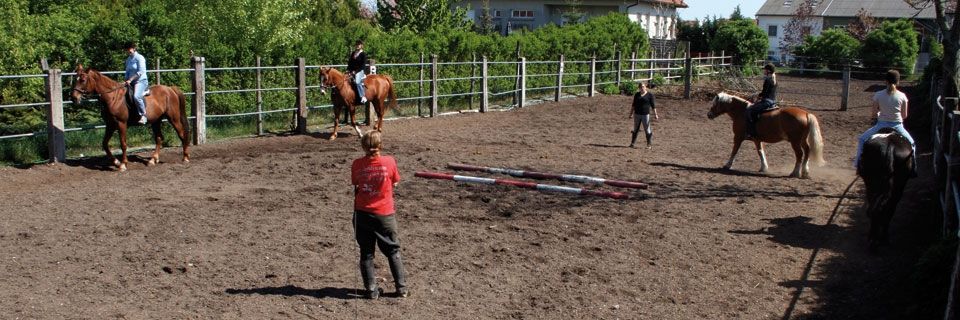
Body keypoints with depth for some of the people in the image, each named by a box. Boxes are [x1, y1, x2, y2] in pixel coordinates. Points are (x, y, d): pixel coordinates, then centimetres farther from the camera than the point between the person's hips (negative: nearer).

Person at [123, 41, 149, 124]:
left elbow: (140, 72, -16)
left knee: (136, 96, -32)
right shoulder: (128, 59, 16)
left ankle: (143, 115, -24)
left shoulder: (139, 58, -9)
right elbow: (127, 72, 22)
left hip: (141, 81, -9)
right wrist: (125, 81, 5)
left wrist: (130, 80, -19)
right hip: (131, 83, 9)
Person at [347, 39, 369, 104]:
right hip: (352, 71, 8)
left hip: (360, 71, -8)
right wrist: (348, 70, 1)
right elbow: (350, 62, 18)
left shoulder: (363, 54, -3)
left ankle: (363, 97, -29)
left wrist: (356, 71, -16)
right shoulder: (353, 53, 17)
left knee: (357, 82, -32)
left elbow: (363, 65, -10)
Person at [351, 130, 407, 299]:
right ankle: (401, 288, 16)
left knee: (366, 253, 13)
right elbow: (395, 183, 0)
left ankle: (371, 290, 14)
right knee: (393, 251, 14)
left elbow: (356, 184, 3)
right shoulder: (389, 162, -12)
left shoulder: (357, 164, -8)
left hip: (363, 213, 1)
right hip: (385, 214, -1)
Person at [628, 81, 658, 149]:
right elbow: (633, 105, 13)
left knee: (647, 130, 0)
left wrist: (655, 114, -7)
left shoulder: (650, 95, -3)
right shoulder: (637, 95, 7)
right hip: (637, 114, 3)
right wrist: (631, 114, 12)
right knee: (635, 130, 11)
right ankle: (632, 143, 18)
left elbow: (653, 105, -2)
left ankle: (648, 145, 9)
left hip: (645, 115, -3)